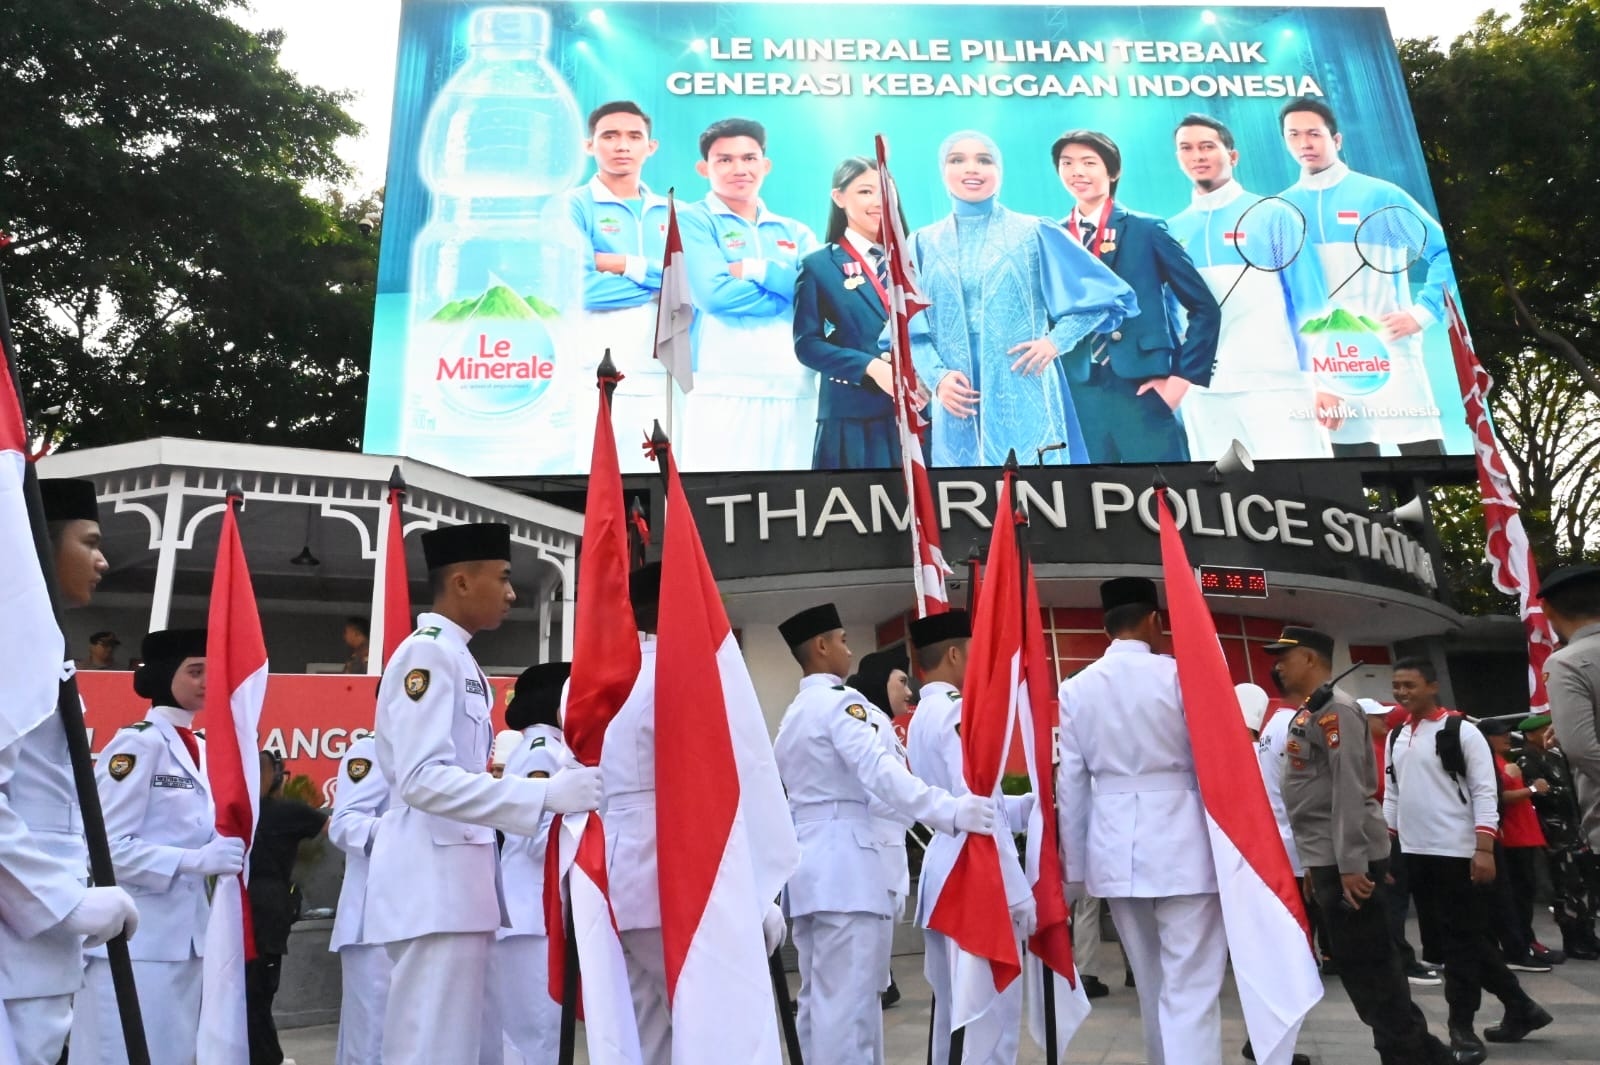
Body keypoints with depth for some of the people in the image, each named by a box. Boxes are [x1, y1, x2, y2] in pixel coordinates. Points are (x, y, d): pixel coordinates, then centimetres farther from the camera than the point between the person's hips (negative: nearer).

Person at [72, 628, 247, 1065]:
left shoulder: (201, 749, 13)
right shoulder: (137, 742, -11)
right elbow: (108, 845, -17)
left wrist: (223, 853, 0)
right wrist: (194, 861, -24)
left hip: (186, 934, 8)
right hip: (134, 937, -8)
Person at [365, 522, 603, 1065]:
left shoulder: (457, 659, 16)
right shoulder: (427, 653, -13)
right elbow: (423, 779, -23)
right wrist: (545, 794, -28)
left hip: (457, 878, 10)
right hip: (434, 881, -10)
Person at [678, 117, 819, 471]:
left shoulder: (796, 233, 18)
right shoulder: (692, 222, 4)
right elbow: (713, 292, -12)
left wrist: (753, 269, -7)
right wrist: (790, 289, -2)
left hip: (795, 390, 5)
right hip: (721, 390, -4)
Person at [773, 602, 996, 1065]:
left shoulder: (792, 714, 19)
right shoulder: (840, 701, -10)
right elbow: (879, 771, -24)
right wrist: (951, 810, -32)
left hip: (807, 859, 9)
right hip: (842, 859, -9)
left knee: (819, 997, 13)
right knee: (847, 1000, -8)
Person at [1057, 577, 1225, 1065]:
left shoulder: (1076, 688, 4)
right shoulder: (1180, 674, -5)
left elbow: (1071, 786, 5)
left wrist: (1076, 866, 11)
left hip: (1114, 848, 4)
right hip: (1181, 842, -4)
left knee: (1152, 984, 20)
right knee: (1190, 989, -2)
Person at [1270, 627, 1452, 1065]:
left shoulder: (1334, 708, -14)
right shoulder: (1309, 711, 15)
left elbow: (1350, 790, -21)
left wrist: (1351, 864, -23)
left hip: (1348, 859, -10)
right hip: (1328, 859, 10)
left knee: (1368, 964, -3)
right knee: (1359, 963, 15)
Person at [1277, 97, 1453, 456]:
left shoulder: (1381, 195, 2)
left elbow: (1445, 252, 3)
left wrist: (1422, 312, -8)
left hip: (1389, 353, -2)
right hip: (1326, 363, 2)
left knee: (1423, 450, -5)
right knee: (1349, 449, 7)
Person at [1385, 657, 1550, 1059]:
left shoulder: (1461, 731, -8)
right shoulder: (1395, 737, 11)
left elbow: (1485, 792, -10)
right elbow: (1392, 795, 16)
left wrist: (1484, 849, -17)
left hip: (1457, 853, -6)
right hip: (1415, 853, 7)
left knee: (1461, 939, 0)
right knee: (1466, 938, 13)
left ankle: (1462, 1027, 9)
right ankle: (1520, 1007, 27)